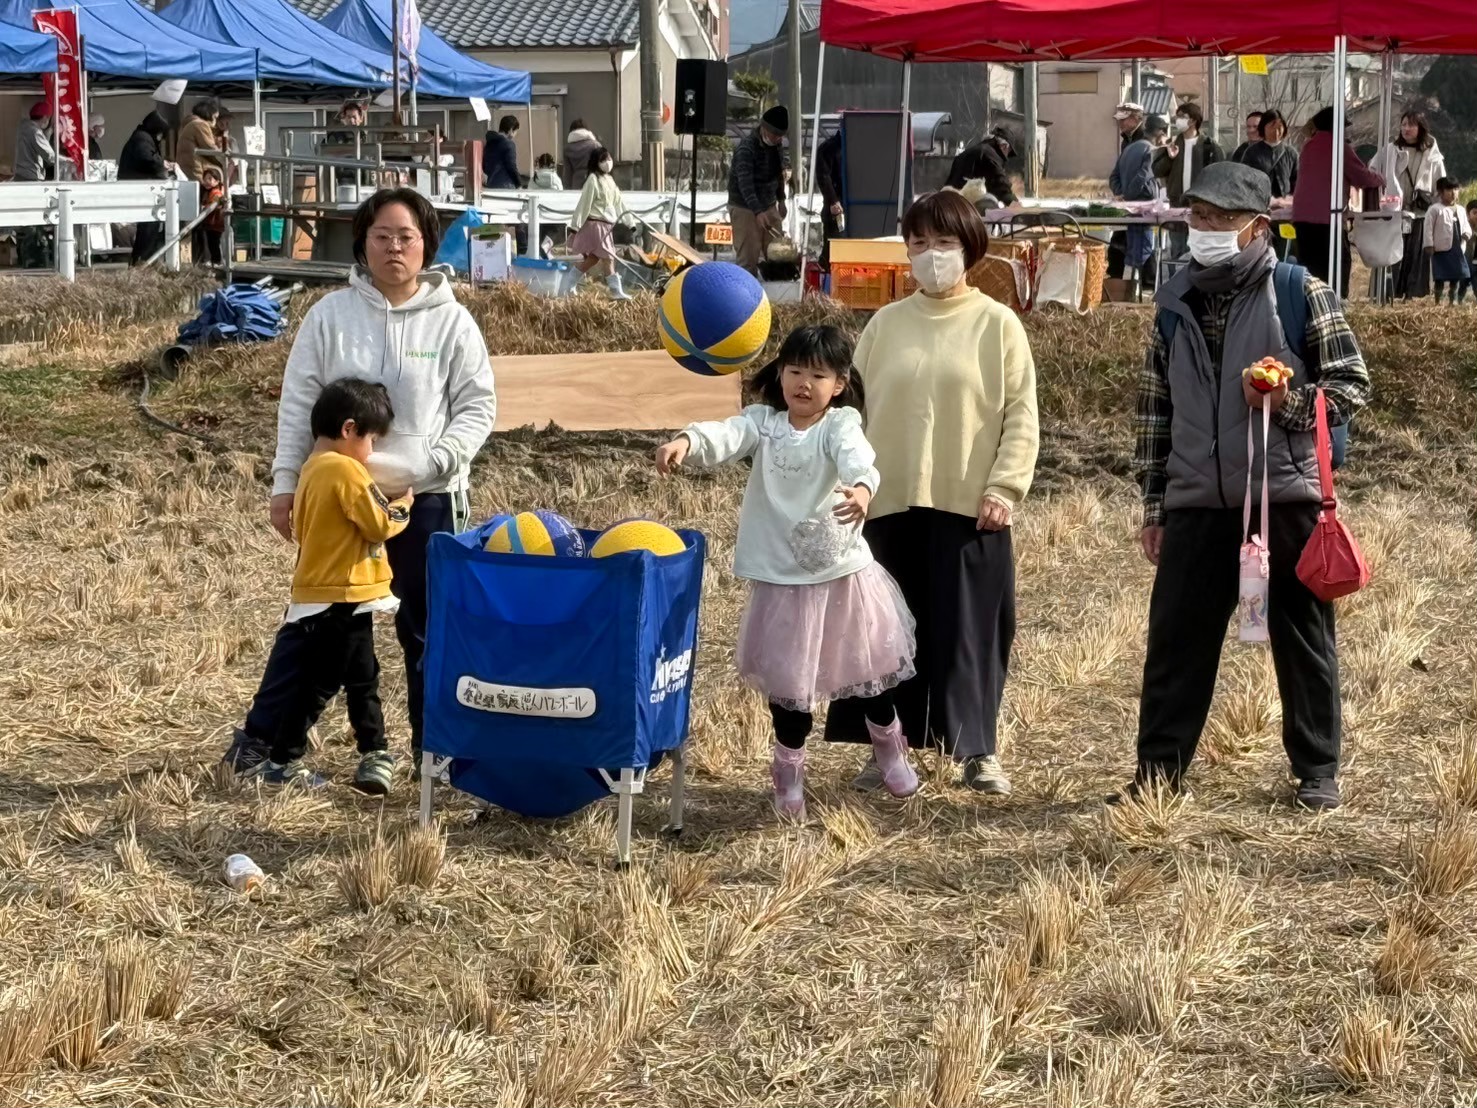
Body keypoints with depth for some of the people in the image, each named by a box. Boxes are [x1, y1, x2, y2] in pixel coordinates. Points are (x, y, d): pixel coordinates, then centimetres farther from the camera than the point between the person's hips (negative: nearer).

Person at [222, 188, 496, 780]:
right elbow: (298, 404, 2)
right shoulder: (329, 315, -1)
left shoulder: (452, 321, -2)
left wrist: (434, 462, -14)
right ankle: (267, 733, 23)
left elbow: (479, 406, -1)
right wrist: (285, 482, -2)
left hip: (428, 500, -1)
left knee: (428, 628, 8)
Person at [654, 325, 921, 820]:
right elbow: (725, 436, -23)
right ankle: (789, 770, 30)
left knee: (867, 666, 14)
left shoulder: (840, 424, -9)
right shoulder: (764, 421, -3)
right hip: (781, 578, 1)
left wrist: (862, 487, -55)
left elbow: (856, 457, -31)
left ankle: (888, 746, 42)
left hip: (843, 572, -1)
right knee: (788, 677, 9)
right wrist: (686, 441, -45)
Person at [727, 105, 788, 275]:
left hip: (769, 206, 8)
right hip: (746, 209, -8)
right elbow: (745, 183, -31)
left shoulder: (775, 146, 5)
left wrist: (781, 200, 20)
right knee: (748, 258, -8)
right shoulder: (746, 149, -21)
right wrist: (758, 212, -41)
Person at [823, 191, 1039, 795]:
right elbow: (854, 408, 12)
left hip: (970, 507, -3)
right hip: (891, 503, 3)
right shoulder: (886, 324, 10)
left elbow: (1022, 415, -1)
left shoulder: (998, 325, 1)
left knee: (970, 628, 0)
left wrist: (1004, 488, -11)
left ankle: (979, 751, 11)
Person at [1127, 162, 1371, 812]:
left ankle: (1316, 771, 18)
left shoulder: (1299, 292, -4)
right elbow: (1155, 408, 15)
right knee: (1175, 639, 3)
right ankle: (1159, 770, 13)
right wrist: (1154, 505, 13)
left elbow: (1352, 384, -1)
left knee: (1302, 638, 6)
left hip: (1286, 496, -3)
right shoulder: (1174, 303, 9)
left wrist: (1289, 401, -20)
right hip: (1197, 503, 4)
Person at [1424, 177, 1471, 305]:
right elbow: (1428, 228, -9)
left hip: (1458, 249, 6)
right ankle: (1437, 301, 6)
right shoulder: (1435, 209, -7)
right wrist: (1429, 244, -14)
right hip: (1441, 249, -6)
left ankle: (1453, 299, 21)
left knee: (1456, 275, 9)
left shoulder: (1461, 210, 13)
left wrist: (1467, 233, -4)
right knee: (1440, 277, -2)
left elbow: (1466, 225, 19)